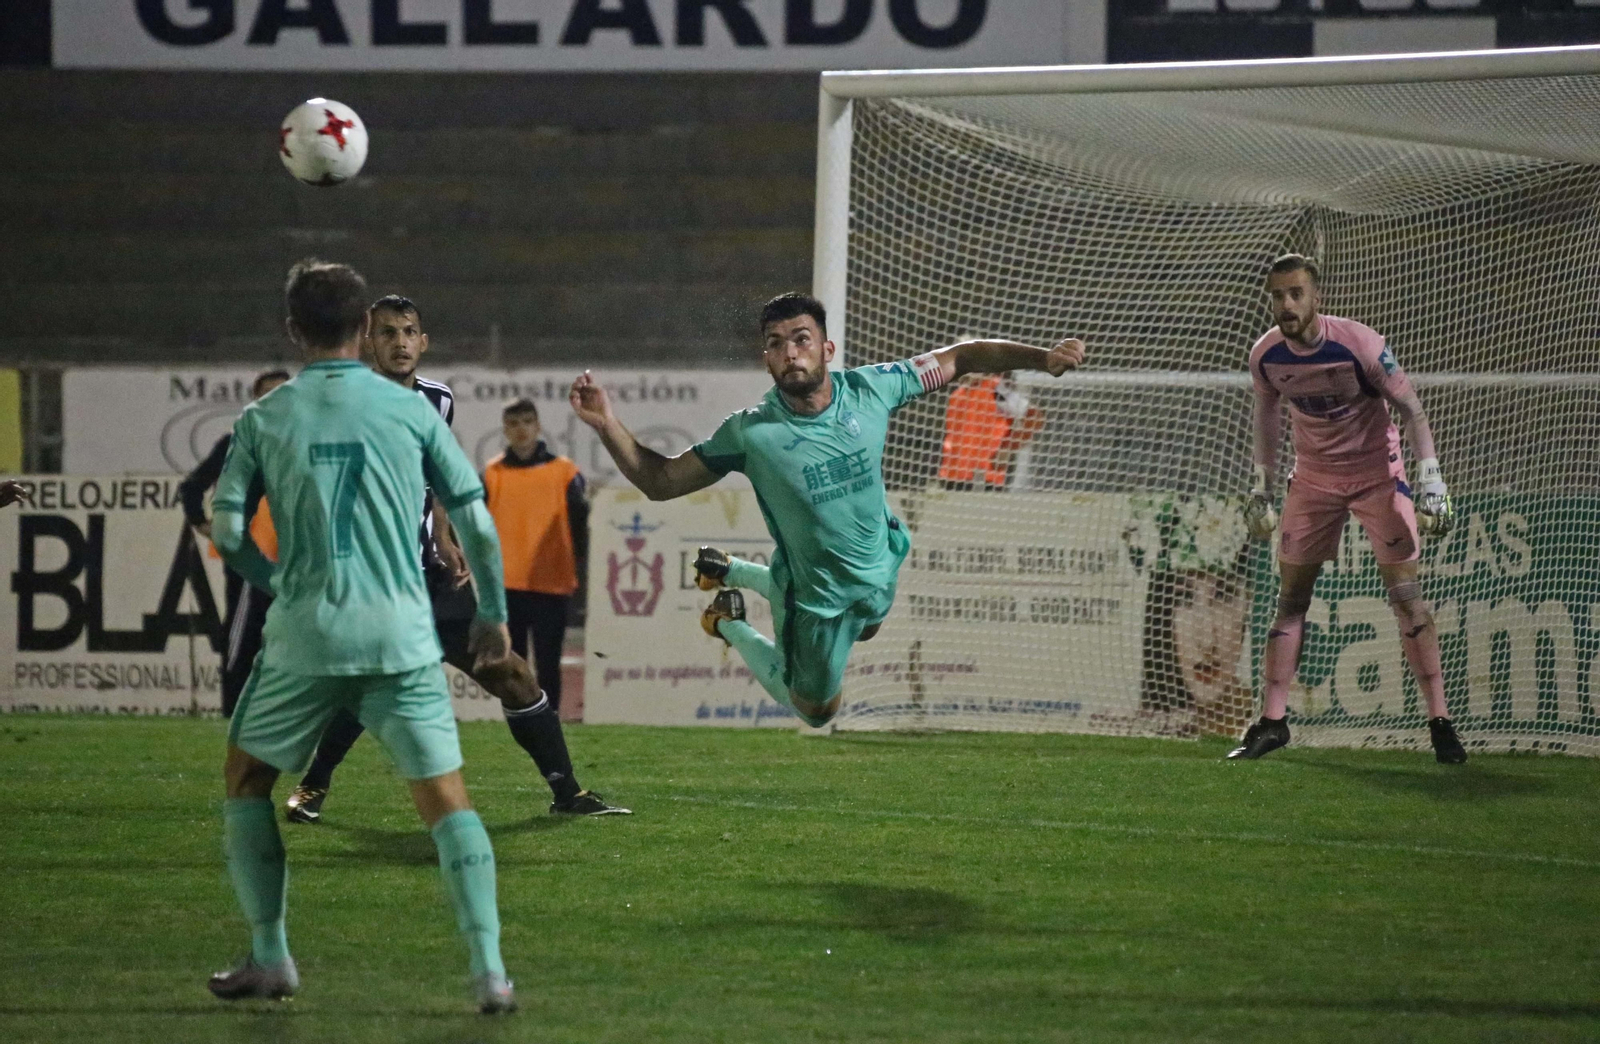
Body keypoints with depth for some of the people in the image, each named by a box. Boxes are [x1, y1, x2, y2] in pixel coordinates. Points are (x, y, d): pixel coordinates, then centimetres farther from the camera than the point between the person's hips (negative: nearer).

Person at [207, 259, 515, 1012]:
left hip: (303, 636, 0)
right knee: (446, 800, 3)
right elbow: (476, 522, 4)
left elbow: (228, 534, 1)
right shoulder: (411, 411, 3)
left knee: (246, 781, 19)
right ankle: (488, 970, -9)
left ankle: (270, 958, 16)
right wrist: (492, 614, 17)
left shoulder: (263, 419, 2)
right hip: (401, 635, 0)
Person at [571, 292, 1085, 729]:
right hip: (817, 598, -4)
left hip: (879, 569, 4)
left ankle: (730, 572, 48)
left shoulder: (869, 390, -21)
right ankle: (730, 624, 39)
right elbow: (659, 481, -20)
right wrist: (608, 426, -35)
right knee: (816, 710, 17)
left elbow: (958, 357, -9)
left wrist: (1040, 357, -19)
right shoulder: (751, 432, -28)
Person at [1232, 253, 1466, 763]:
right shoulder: (1266, 355, -10)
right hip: (1313, 477, 4)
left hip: (1377, 472, -4)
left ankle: (1440, 720, -4)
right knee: (1290, 596, 1)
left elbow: (1410, 406, -13)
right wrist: (1262, 483, 11)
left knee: (1405, 592, -9)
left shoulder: (1360, 344, -23)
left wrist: (1430, 477, -18)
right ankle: (1272, 721, 7)